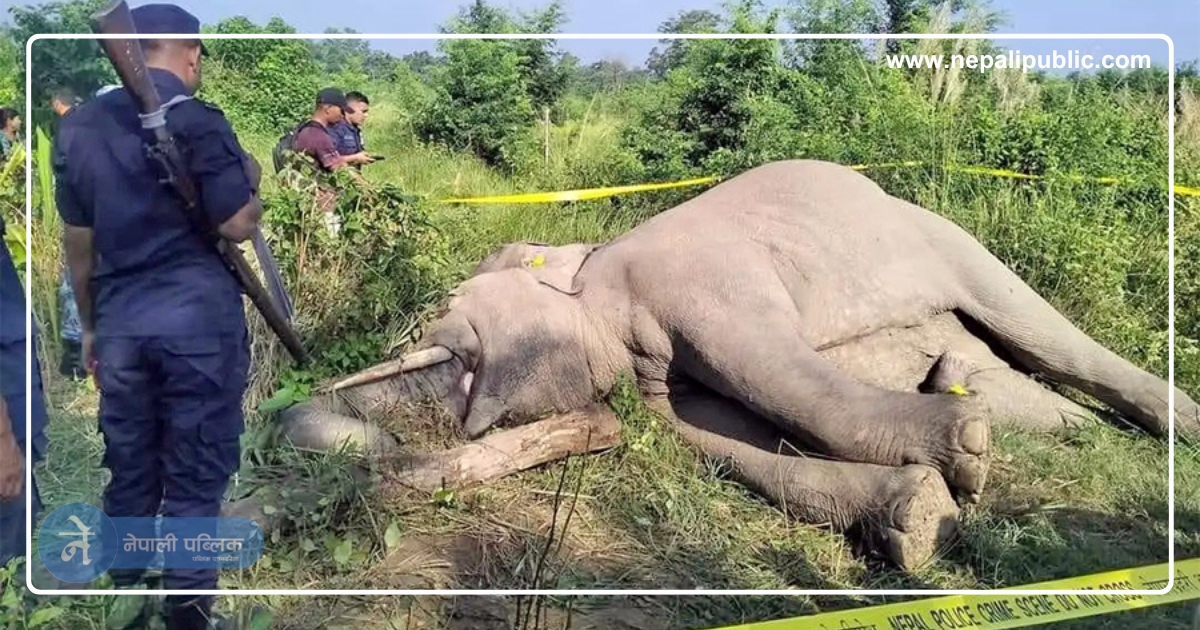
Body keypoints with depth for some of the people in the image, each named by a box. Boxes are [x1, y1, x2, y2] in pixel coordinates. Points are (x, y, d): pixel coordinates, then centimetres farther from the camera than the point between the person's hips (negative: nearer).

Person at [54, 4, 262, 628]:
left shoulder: (79, 124, 10)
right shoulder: (196, 120, -8)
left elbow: (78, 238, 14)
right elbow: (239, 226, -9)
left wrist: (89, 324, 23)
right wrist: (251, 178, 11)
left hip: (120, 320, 5)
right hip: (198, 318, -5)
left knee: (128, 475, 14)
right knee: (194, 479, 3)